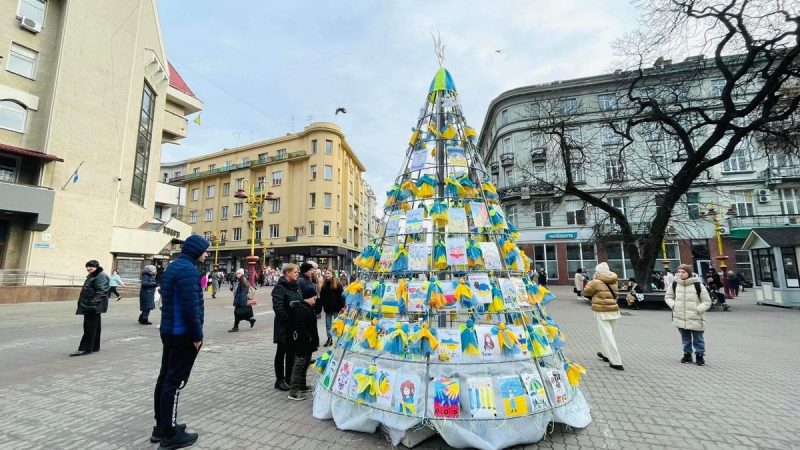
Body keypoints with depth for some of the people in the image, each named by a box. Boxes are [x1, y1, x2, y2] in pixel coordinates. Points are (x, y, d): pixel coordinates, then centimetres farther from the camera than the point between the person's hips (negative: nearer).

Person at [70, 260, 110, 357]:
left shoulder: (101, 277, -15)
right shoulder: (91, 276, 18)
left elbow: (101, 291, -25)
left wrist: (94, 303, -32)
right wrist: (82, 304, 26)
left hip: (93, 306, -11)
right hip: (88, 306, 11)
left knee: (90, 327, -6)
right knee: (94, 327, 15)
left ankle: (85, 349, -2)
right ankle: (95, 347, 23)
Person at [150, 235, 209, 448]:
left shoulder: (173, 266, 13)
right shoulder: (188, 269, -19)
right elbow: (191, 306, -24)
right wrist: (197, 335, -16)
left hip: (169, 330, 10)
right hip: (182, 334, -10)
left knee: (165, 378, 16)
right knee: (175, 382, -1)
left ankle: (161, 427, 28)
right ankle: (170, 434, 9)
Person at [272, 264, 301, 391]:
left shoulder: (295, 286, 11)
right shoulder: (280, 287, -14)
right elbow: (278, 307, -23)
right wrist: (287, 319, -18)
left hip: (295, 325, 7)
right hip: (284, 326, -7)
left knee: (292, 351, 15)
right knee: (281, 352, 6)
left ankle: (288, 377, 28)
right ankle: (279, 380, 19)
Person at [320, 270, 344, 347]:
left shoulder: (337, 283, -8)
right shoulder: (324, 284, 6)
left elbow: (342, 295, -10)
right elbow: (322, 295, 8)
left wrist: (342, 306, -14)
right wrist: (323, 305, 0)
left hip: (336, 307, -4)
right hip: (327, 308, 5)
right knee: (328, 324, 11)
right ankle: (329, 338, 22)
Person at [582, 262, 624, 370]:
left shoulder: (596, 282, -12)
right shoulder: (614, 282, 7)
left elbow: (586, 292, 0)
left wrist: (588, 284, 19)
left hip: (602, 312, -7)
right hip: (614, 311, 7)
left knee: (607, 336, -4)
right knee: (608, 334, 22)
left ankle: (616, 362, -6)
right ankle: (606, 354, 39)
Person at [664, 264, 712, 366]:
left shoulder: (698, 285, -8)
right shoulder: (674, 285, 1)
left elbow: (707, 301, -2)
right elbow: (668, 297, 14)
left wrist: (698, 309, -14)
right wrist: (673, 305, -2)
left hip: (695, 319, -3)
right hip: (680, 318, 3)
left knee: (698, 339, 8)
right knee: (685, 339, 16)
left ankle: (700, 355, 24)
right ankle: (687, 354, 29)